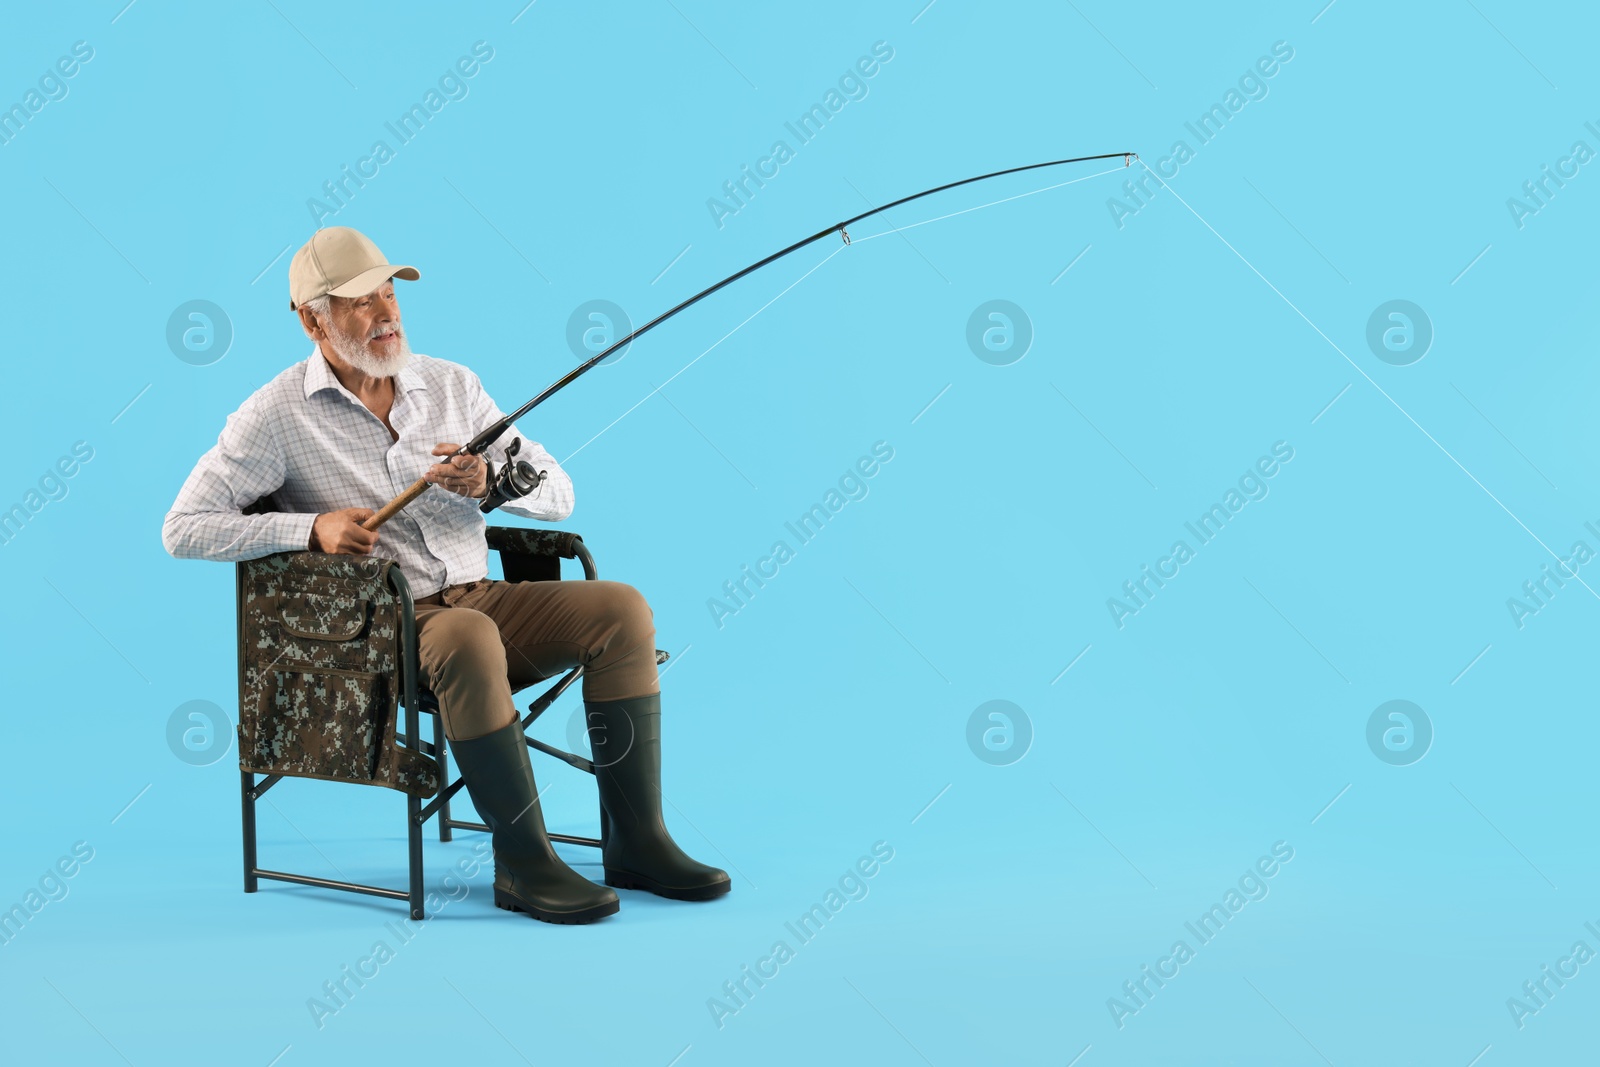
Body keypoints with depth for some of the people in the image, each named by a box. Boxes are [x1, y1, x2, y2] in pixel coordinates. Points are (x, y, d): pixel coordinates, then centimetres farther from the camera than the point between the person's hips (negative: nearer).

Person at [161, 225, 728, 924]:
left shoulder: (451, 385, 12)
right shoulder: (277, 414, 0)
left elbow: (558, 494, 10)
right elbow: (183, 528, -3)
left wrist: (491, 479, -13)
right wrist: (310, 528, -15)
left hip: (480, 597, 5)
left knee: (620, 609, -17)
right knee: (469, 639, -37)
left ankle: (636, 841, -13)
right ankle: (522, 864, -26)